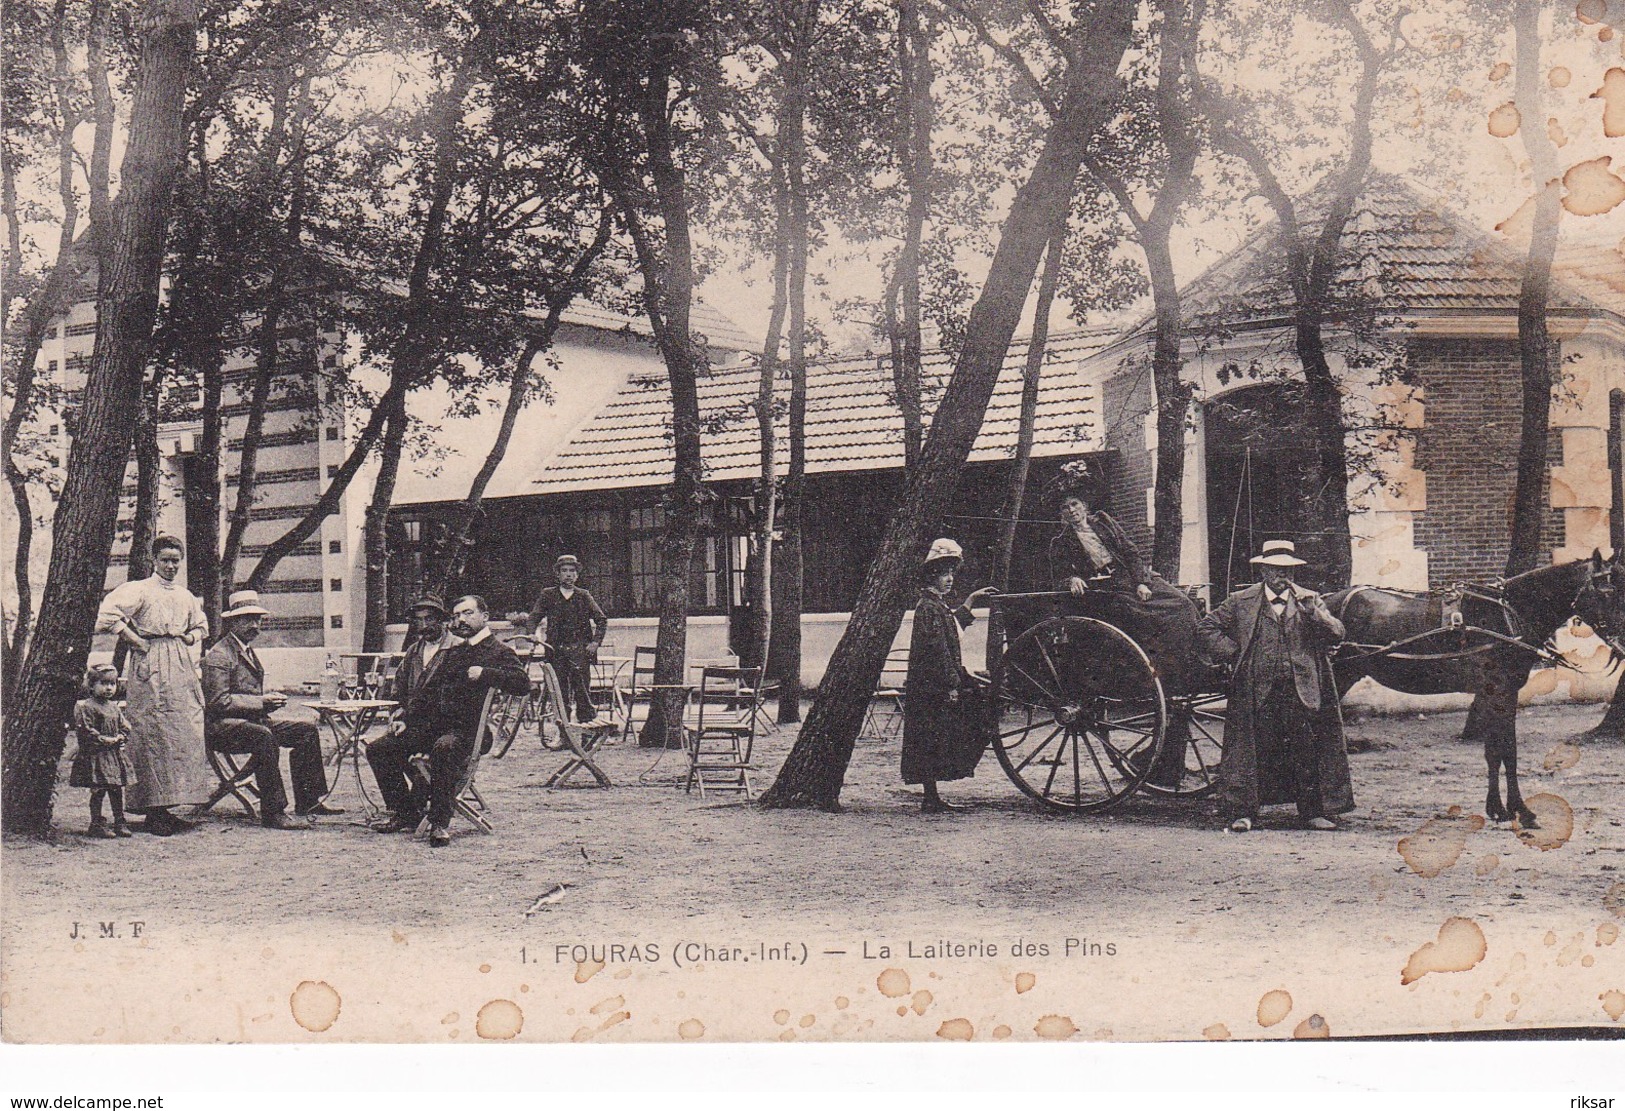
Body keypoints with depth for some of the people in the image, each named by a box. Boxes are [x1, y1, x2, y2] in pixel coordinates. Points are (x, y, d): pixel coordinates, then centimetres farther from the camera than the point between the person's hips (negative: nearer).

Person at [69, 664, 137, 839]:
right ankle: (96, 824, 6)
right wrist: (105, 740, -18)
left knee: (117, 789, 9)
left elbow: (125, 727, 16)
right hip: (95, 755, -7)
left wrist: (120, 738, -5)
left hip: (115, 754, 7)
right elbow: (86, 731, -15)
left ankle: (120, 823, 17)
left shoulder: (114, 707, 13)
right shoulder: (85, 707, -9)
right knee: (98, 790, -3)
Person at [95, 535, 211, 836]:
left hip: (182, 665, 7)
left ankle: (165, 808, 10)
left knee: (186, 737, 4)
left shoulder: (185, 596, 18)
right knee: (154, 736, -10)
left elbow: (201, 625, 34)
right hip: (150, 667, -7)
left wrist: (190, 638, 13)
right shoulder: (139, 589, -3)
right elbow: (108, 614, -15)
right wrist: (137, 641, -13)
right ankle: (152, 814, -8)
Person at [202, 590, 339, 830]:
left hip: (253, 719, 10)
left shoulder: (248, 651, 20)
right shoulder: (219, 655, -12)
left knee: (307, 729, -1)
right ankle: (273, 813, -35)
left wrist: (270, 699, 6)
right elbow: (218, 701, -20)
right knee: (263, 737, -38)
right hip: (222, 726, -10)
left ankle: (308, 802, -1)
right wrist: (261, 702, -21)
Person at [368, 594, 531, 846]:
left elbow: (523, 683, -11)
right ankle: (406, 813, 4)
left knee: (443, 749, -40)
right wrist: (406, 720, 11)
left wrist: (485, 673, -18)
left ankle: (440, 823, -31)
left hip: (469, 730, -7)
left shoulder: (499, 651, 5)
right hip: (431, 725, 7)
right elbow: (425, 690, 25)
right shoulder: (448, 652, 25)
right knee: (378, 749, -7)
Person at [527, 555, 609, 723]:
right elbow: (534, 617, 3)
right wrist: (533, 633, -16)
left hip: (580, 651, -1)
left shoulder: (584, 596, 10)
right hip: (556, 651, 1)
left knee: (583, 693, -5)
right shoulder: (548, 595, 10)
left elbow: (602, 620, 9)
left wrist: (596, 642, -2)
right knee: (560, 692, 0)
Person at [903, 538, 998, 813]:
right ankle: (930, 800, -3)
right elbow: (937, 649, -20)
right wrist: (953, 684, -20)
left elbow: (954, 624, 37)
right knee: (931, 742, -6)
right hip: (933, 690, -10)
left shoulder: (939, 605, 15)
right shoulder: (928, 607, -15)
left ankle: (932, 797, 16)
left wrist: (971, 599, 36)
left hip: (941, 687, 10)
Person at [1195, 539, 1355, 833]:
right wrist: (1233, 655, 1)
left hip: (1302, 690, 1)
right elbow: (1207, 627, 10)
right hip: (1257, 693, -1)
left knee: (1307, 752, 1)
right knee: (1253, 750, -1)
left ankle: (1314, 811, 11)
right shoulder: (1241, 602, 6)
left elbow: (1336, 634, 3)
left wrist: (1312, 611, -13)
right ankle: (1243, 813, 5)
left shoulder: (1309, 600, 10)